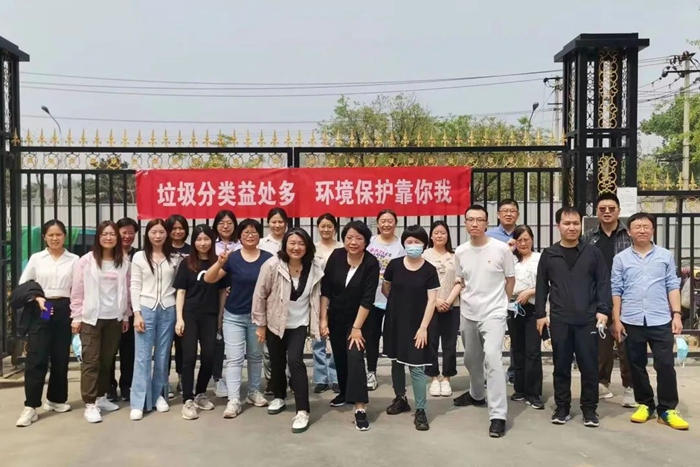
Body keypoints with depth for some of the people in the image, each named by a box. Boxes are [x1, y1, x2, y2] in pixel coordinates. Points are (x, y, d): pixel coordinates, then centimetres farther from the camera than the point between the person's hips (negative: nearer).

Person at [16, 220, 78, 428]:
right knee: (36, 359, -6)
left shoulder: (74, 260, 3)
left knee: (61, 358, 8)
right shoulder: (36, 258, 4)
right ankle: (30, 407, -1)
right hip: (40, 311, -1)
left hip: (64, 310, 1)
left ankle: (56, 399, 24)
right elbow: (22, 285, 7)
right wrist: (37, 298, -10)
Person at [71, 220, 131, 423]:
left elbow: (126, 291, 8)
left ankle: (101, 397, 24)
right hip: (91, 318, -3)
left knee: (107, 360, 11)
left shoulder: (124, 263, 4)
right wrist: (76, 317, -6)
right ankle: (90, 404, 4)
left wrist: (126, 316, 8)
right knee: (91, 361, -1)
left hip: (114, 318, 3)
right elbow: (77, 291, -4)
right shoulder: (86, 261, -5)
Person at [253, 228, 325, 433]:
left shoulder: (315, 266, -12)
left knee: (295, 360, -15)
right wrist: (260, 324, -6)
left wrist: (318, 322, 5)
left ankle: (303, 411, -8)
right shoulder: (272, 265, -19)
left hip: (299, 323, 0)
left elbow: (316, 295, 3)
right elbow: (260, 295, -10)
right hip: (275, 322, 0)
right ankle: (279, 397, 40)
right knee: (277, 362, 13)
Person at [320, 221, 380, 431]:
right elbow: (325, 290, -6)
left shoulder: (371, 263, -19)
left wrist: (357, 328, -21)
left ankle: (360, 408, -16)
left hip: (358, 319, -4)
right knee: (340, 357, 16)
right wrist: (323, 319, -8)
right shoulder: (336, 256, -11)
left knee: (355, 357, -17)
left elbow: (367, 299, -20)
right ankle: (345, 392, 39)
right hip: (335, 317, 4)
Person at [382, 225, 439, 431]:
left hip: (416, 324, -3)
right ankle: (400, 399, 33)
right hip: (395, 322, 3)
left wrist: (423, 327, -14)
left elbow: (432, 301, -9)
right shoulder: (394, 265, -3)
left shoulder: (429, 270, -8)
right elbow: (385, 289, 12)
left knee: (416, 366, -5)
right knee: (396, 361, 15)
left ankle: (420, 410, 3)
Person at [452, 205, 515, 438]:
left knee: (492, 358, -19)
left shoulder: (501, 249, -11)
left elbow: (510, 279, 0)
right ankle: (476, 394, 46)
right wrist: (467, 300, 6)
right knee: (471, 359, 20)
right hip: (467, 314, 5)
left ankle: (498, 415, -13)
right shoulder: (460, 251, 0)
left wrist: (501, 303, 5)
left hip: (493, 314, -5)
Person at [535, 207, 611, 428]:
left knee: (589, 366, 4)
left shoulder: (593, 252, 4)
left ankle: (590, 408, 18)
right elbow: (541, 286, 7)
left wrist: (603, 310, -8)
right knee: (561, 366, 8)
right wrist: (540, 314, 3)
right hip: (559, 320, 1)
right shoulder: (548, 254, 6)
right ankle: (562, 407, 19)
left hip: (588, 319, -1)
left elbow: (604, 283, 2)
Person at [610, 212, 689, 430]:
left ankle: (667, 409, 12)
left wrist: (676, 314, -3)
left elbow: (672, 286, 5)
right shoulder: (621, 258, 3)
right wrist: (616, 320, -1)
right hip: (632, 321, 1)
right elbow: (616, 290, 3)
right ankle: (645, 405, 23)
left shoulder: (666, 256, 5)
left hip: (661, 320, 0)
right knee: (637, 365, 9)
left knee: (665, 365, 1)